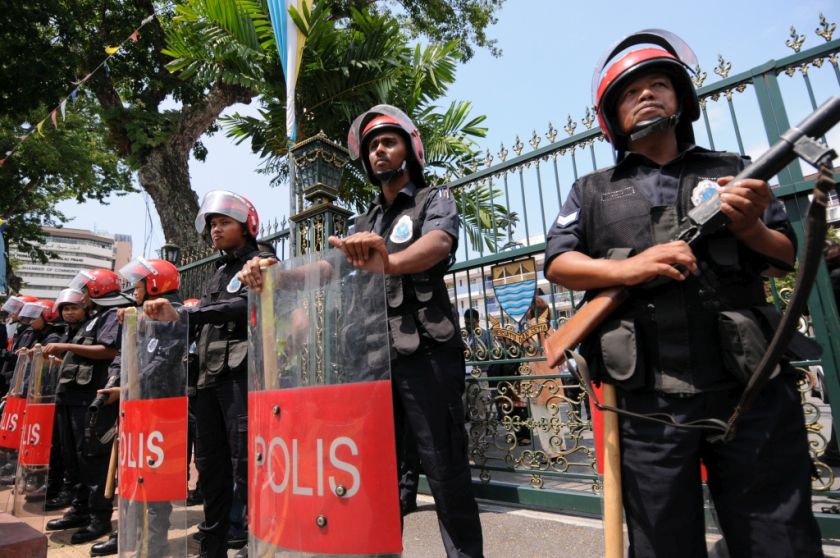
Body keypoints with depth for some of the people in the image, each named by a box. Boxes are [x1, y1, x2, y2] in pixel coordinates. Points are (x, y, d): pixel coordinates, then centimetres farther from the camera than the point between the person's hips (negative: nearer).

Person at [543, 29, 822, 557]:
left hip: (752, 390, 2)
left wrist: (750, 228, -9)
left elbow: (787, 260, 13)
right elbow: (557, 263, 0)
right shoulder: (592, 192, 12)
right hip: (648, 401, -1)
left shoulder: (734, 172, 15)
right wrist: (627, 267, -17)